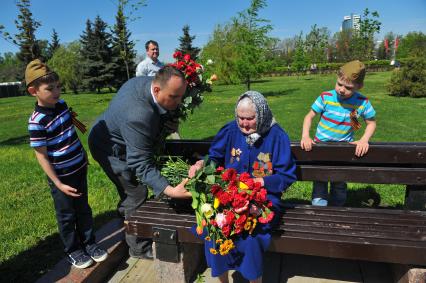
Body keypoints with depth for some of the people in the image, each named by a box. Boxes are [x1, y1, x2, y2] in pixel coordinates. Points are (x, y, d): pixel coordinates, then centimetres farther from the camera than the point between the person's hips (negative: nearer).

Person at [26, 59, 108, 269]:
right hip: (61, 176, -6)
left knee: (84, 209, 19)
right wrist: (58, 184, -18)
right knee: (67, 216, 13)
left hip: (79, 167, 6)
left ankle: (89, 243, 36)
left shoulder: (61, 104, -2)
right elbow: (41, 156, -19)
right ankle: (73, 251, 33)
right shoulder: (37, 121, -23)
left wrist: (83, 156, 19)